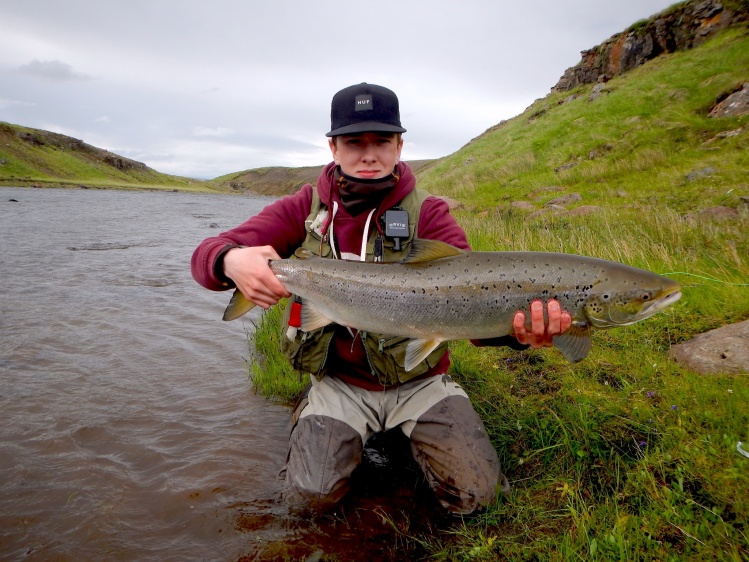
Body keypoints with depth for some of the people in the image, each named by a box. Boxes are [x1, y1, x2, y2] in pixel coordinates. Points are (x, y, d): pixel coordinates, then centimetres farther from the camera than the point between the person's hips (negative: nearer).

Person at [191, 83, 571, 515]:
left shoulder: (428, 215, -10)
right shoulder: (306, 209, -5)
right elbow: (208, 254, -12)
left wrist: (517, 328, -47)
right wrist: (231, 261, -39)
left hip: (419, 380, 0)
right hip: (340, 382, 1)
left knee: (476, 493, -11)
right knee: (310, 496, -13)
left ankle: (409, 435, 18)